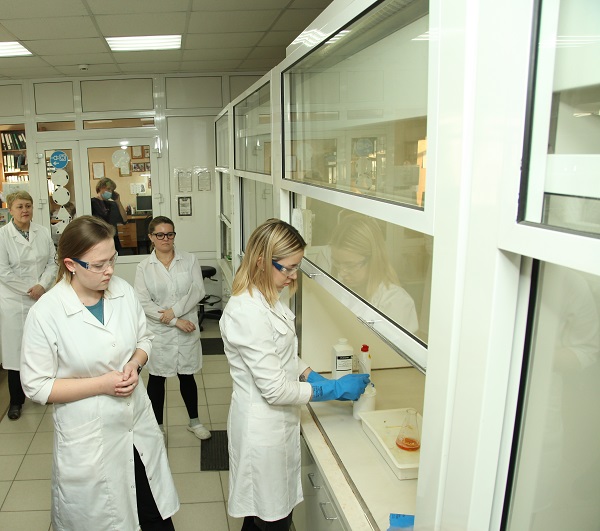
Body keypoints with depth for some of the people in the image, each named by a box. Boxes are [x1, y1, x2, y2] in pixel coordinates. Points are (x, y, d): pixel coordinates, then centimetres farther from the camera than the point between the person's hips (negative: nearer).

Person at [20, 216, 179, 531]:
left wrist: (135, 363, -11)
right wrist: (101, 384, -19)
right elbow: (36, 387, -12)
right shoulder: (45, 314, -18)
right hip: (89, 442, -4)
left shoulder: (123, 291, -5)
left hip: (140, 425, 4)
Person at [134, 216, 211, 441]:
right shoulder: (144, 267, -4)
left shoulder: (189, 260, -1)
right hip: (158, 332, -1)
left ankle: (194, 421, 33)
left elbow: (198, 290, -8)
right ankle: (158, 425, 32)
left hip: (187, 330, 1)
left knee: (187, 376, 14)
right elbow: (144, 302, -11)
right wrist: (175, 321, -17)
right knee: (156, 378, 13)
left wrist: (175, 311, -18)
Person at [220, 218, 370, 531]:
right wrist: (334, 389, -17)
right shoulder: (247, 313, -27)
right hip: (262, 427, -9)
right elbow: (275, 389, -24)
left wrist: (312, 376, -2)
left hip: (276, 421, 9)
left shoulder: (266, 299, 4)